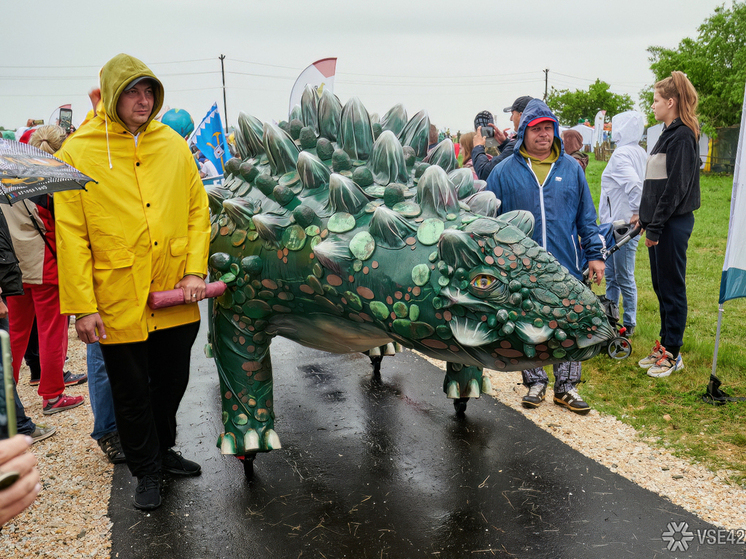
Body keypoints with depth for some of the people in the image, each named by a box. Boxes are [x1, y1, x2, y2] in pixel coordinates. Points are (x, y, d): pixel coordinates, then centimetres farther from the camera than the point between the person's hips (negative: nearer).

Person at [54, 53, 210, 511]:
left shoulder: (173, 144, 4)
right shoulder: (78, 153, -5)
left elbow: (198, 210, 5)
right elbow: (71, 234, -8)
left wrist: (195, 270, -7)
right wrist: (82, 305, -11)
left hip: (176, 299, 3)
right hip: (119, 302, -3)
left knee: (173, 380, 19)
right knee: (132, 391, 12)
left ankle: (164, 450, 44)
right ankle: (147, 471, 33)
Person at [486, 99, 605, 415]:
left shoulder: (571, 168, 7)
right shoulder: (505, 171, 0)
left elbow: (586, 216, 11)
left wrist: (594, 254, 7)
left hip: (566, 265, 2)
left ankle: (566, 386, 23)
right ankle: (535, 383, 26)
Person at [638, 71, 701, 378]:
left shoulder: (682, 137, -13)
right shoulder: (668, 134, 16)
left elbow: (675, 187, -18)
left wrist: (655, 226, -18)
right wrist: (646, 218, 14)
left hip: (673, 223, -9)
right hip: (660, 223, 9)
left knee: (672, 288, -2)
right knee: (660, 285, 14)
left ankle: (673, 354, 8)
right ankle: (664, 343, 26)